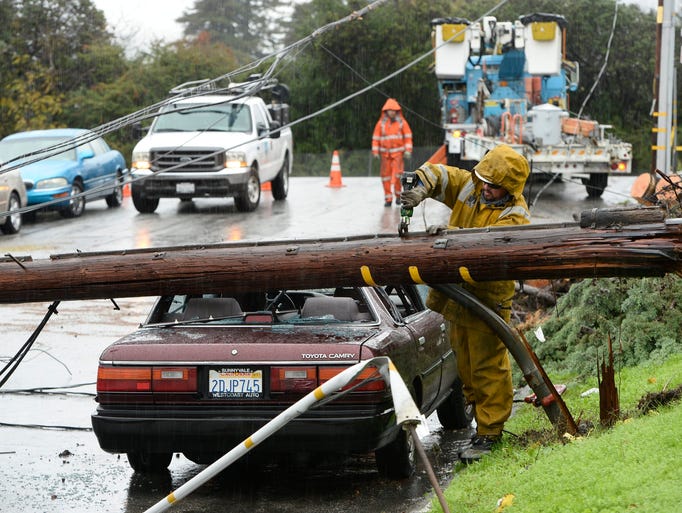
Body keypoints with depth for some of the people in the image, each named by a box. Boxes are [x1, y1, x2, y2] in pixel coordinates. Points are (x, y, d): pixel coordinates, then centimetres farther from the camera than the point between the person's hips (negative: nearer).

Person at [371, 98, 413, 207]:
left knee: (397, 173, -13)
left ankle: (398, 194, 9)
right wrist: (375, 151, 0)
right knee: (385, 174, -1)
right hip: (385, 152, 2)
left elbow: (408, 137, 3)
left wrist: (408, 150, -4)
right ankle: (388, 198, 6)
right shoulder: (381, 123, 2)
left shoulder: (402, 122, 1)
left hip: (398, 152, -1)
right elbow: (376, 138, 5)